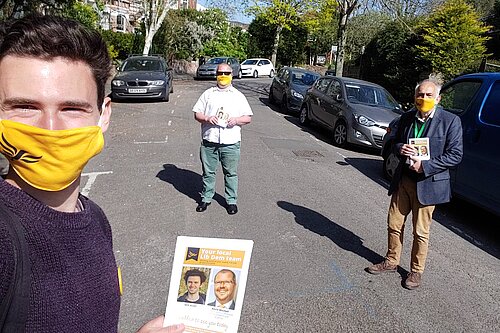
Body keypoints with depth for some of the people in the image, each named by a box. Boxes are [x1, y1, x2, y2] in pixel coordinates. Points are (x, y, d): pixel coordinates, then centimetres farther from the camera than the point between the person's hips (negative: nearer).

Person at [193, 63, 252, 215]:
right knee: (208, 172, 10)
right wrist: (207, 118, -12)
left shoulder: (238, 96, 9)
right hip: (209, 141, 1)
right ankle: (206, 198, 26)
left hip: (231, 142, -1)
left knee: (231, 173, 7)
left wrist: (236, 120, -13)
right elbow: (197, 114, 8)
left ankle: (231, 200, 20)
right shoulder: (208, 94, 11)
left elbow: (248, 118, 7)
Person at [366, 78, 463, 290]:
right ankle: (391, 262, 33)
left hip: (428, 183, -4)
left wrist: (424, 166, -19)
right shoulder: (407, 118, 5)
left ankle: (416, 271, 27)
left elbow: (455, 155, -11)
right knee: (394, 224, 13)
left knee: (421, 232, 8)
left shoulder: (450, 121, -9)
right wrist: (399, 148, -9)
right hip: (403, 181, 5)